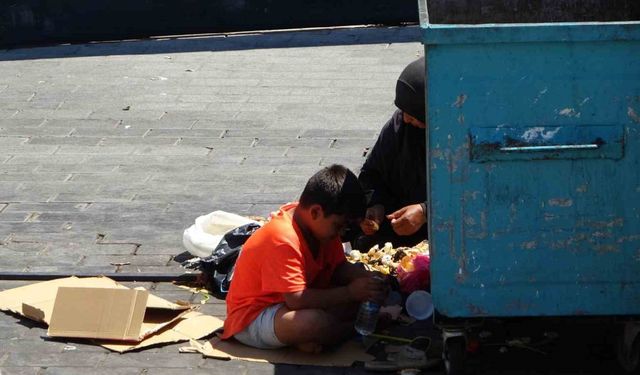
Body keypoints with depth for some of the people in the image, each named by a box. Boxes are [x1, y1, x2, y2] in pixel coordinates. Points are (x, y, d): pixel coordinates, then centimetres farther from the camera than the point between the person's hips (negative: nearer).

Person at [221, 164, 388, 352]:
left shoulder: (321, 224, 1)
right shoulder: (283, 240, -28)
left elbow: (340, 267, 10)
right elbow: (296, 300, -33)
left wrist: (366, 278, -12)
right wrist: (350, 292, -28)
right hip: (252, 319, -10)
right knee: (313, 322, -40)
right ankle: (354, 329, -9)